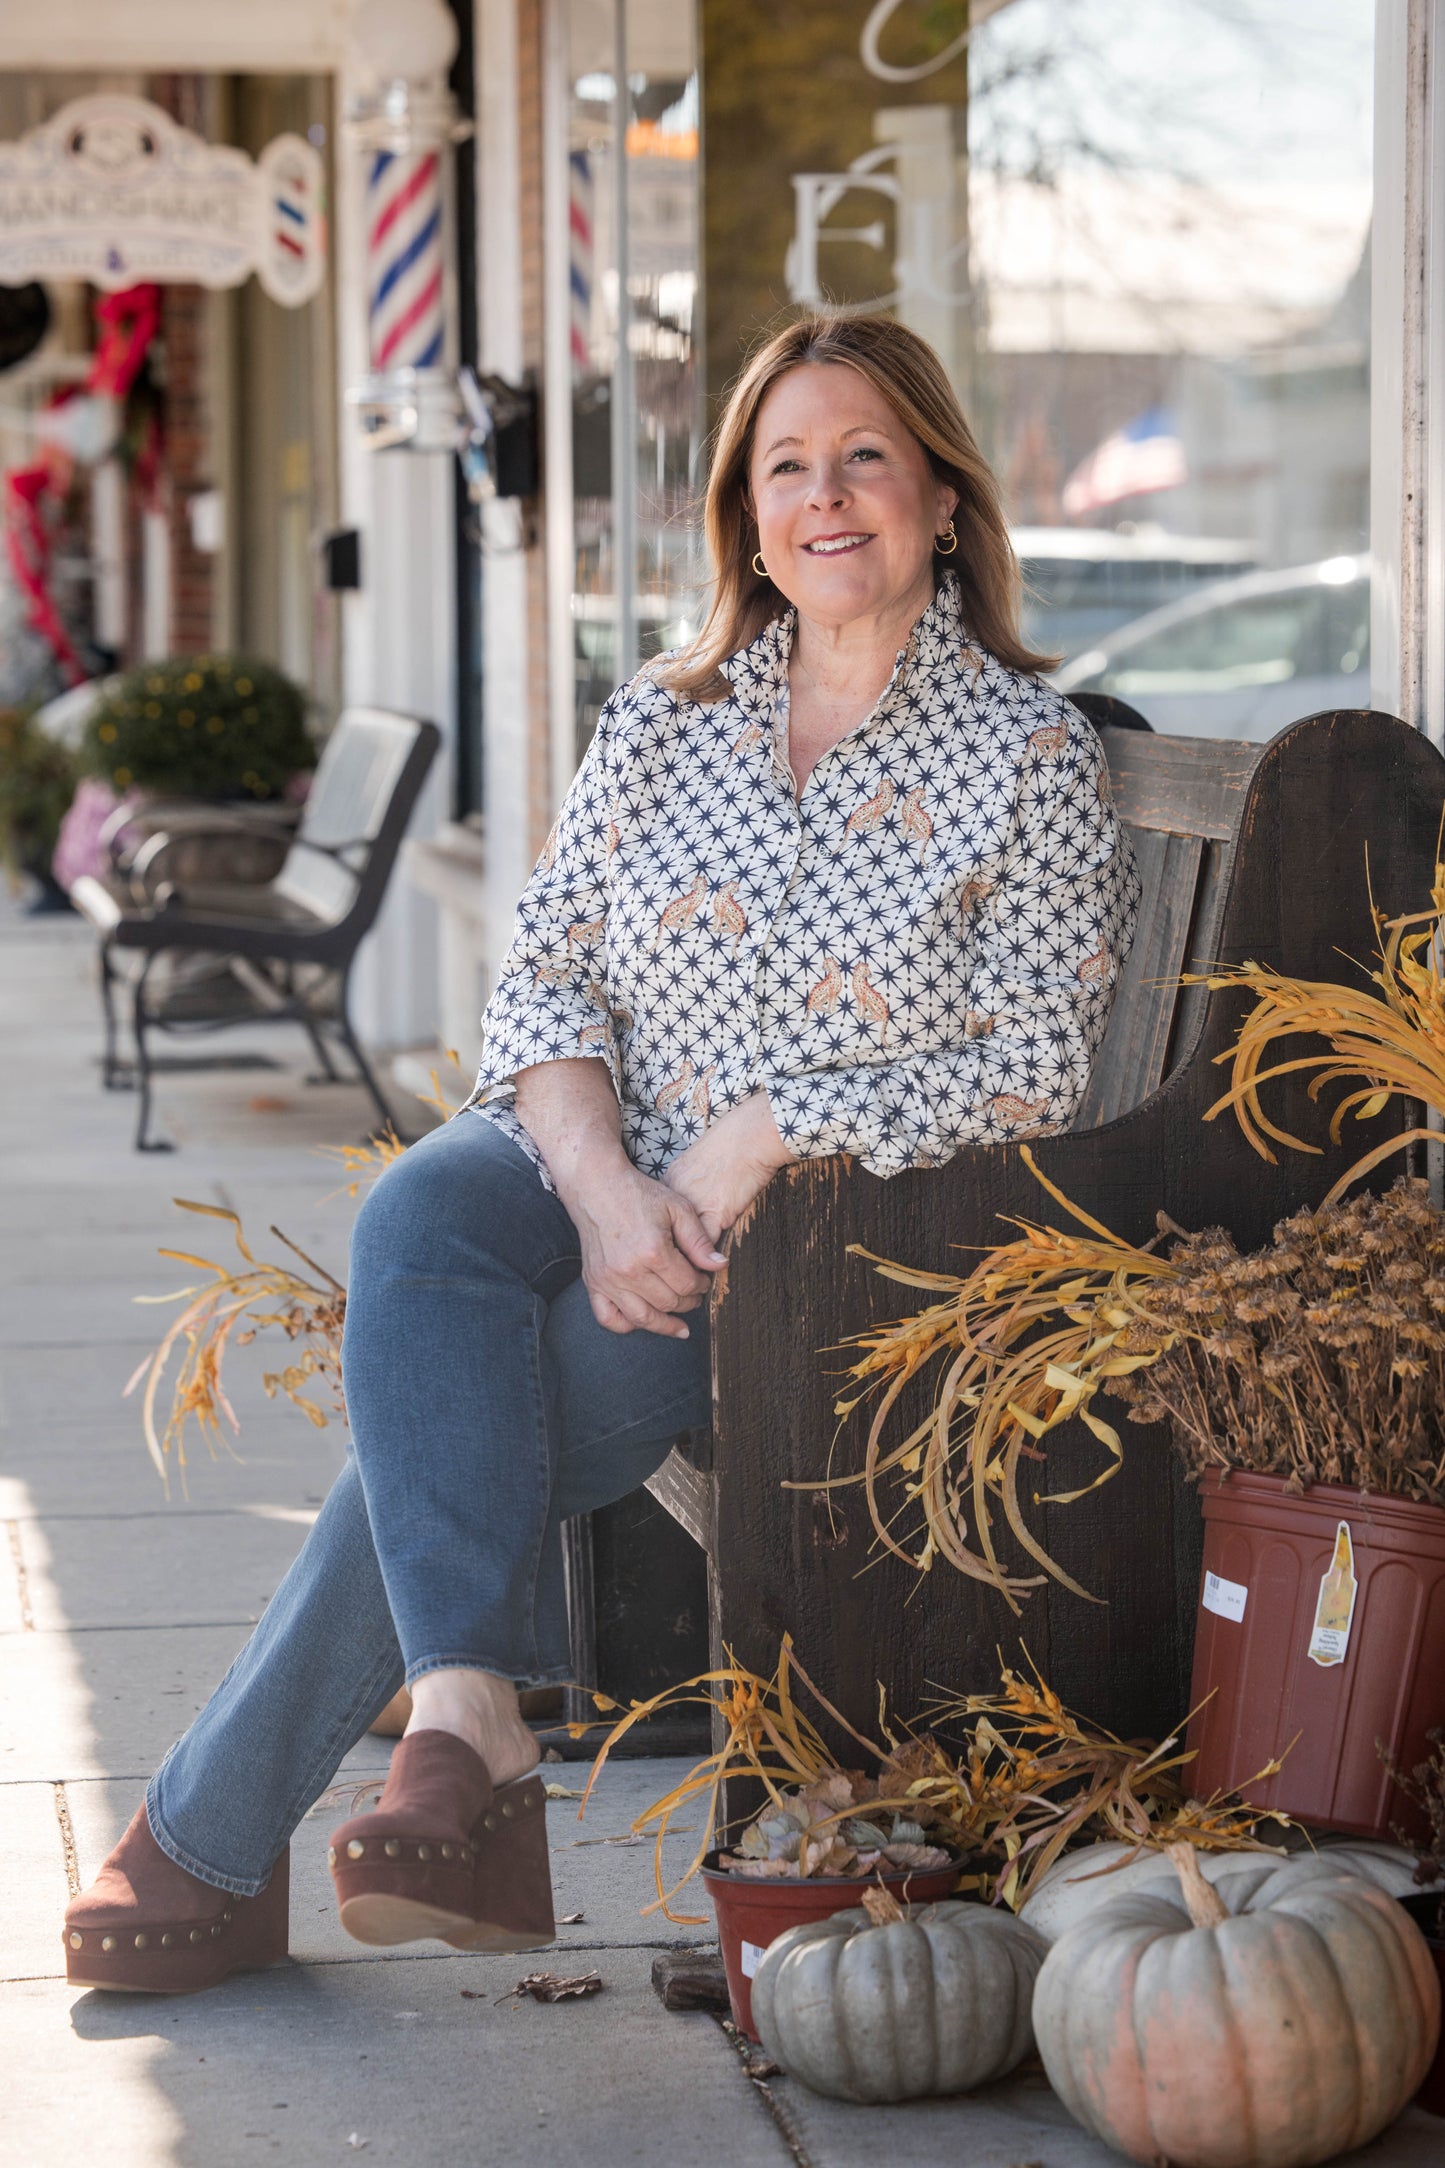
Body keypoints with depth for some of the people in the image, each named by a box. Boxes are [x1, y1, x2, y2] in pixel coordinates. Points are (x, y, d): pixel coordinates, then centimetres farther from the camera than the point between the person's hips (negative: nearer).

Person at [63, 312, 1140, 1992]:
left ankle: (216, 1833, -13)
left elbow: (1030, 1070, -8)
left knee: (434, 1427, -24)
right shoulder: (657, 723, 11)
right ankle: (473, 1734, -40)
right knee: (416, 1216, -33)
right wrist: (602, 1187, -16)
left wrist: (755, 1146, -18)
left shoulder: (1028, 754, -1)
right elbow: (542, 981, 4)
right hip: (591, 1175, 4)